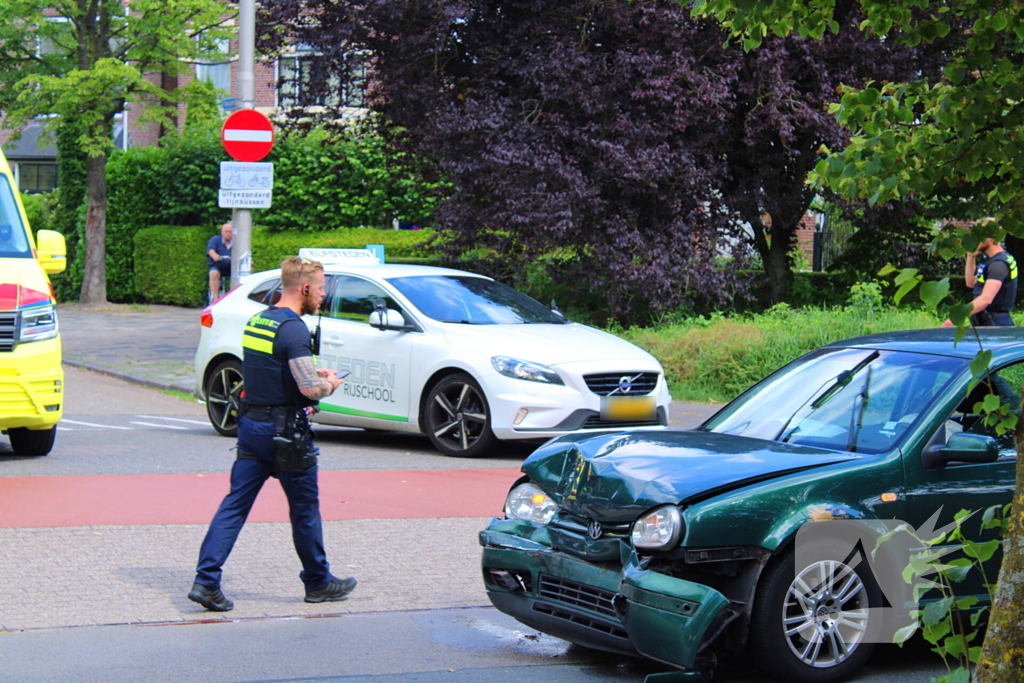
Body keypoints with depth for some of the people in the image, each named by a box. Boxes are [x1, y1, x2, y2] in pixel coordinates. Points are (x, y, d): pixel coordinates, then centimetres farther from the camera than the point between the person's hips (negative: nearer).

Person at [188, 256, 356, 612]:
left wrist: (315, 374, 16)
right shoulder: (293, 329, -17)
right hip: (286, 433, -7)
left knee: (234, 504, 4)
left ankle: (206, 580, -5)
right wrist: (330, 383, -3)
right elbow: (310, 389, -24)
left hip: (251, 423, 7)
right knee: (305, 508, 8)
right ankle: (318, 582, 22)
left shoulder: (256, 321, 11)